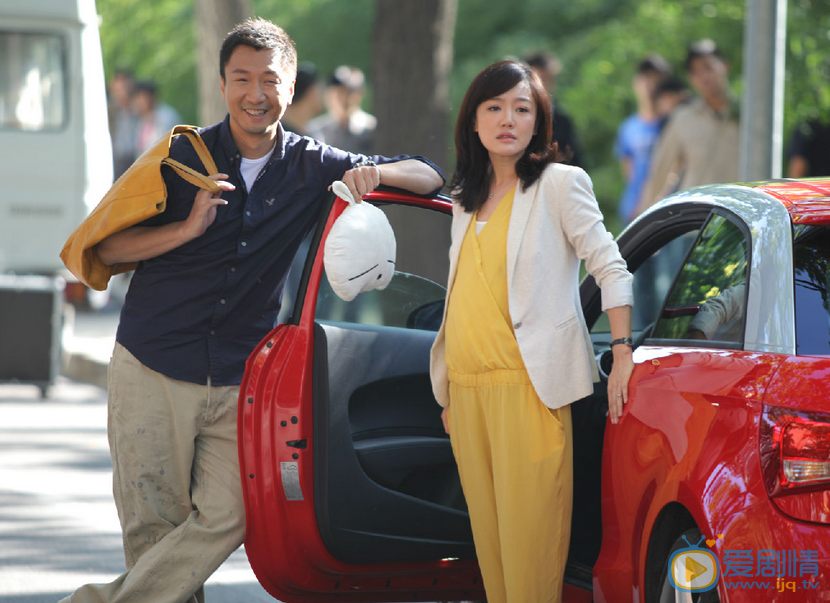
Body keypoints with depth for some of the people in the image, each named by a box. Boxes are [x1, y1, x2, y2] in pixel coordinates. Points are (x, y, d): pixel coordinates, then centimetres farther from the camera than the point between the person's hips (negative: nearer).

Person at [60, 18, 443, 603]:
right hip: (153, 369, -1)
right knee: (154, 525, -3)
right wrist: (187, 229, -16)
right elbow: (106, 247, -1)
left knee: (225, 517, -14)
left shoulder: (311, 166, 6)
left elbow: (430, 176, 9)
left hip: (239, 379, 2)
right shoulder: (186, 157, 0)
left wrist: (373, 173, -12)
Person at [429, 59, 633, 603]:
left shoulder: (561, 184, 0)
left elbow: (610, 267, -4)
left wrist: (623, 353, -14)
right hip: (467, 388, 6)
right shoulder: (468, 199, 19)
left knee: (529, 535, -10)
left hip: (528, 387, -6)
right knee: (489, 535, 6)